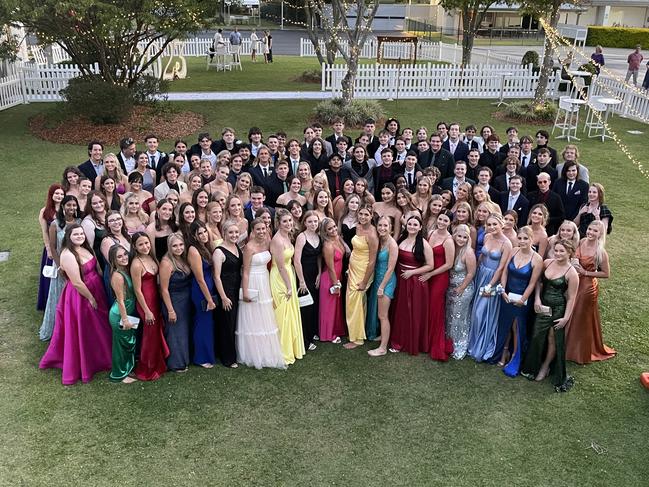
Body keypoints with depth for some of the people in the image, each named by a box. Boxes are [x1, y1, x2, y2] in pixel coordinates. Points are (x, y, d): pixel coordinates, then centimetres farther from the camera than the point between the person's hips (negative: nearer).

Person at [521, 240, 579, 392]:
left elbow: (571, 298, -12)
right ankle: (533, 367, 29)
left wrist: (566, 317, -13)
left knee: (553, 339, 7)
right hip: (543, 306, 4)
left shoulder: (571, 273, -15)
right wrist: (537, 298, -4)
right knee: (537, 336, 11)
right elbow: (539, 281, 9)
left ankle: (545, 367, 29)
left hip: (558, 309, -4)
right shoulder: (547, 263, -2)